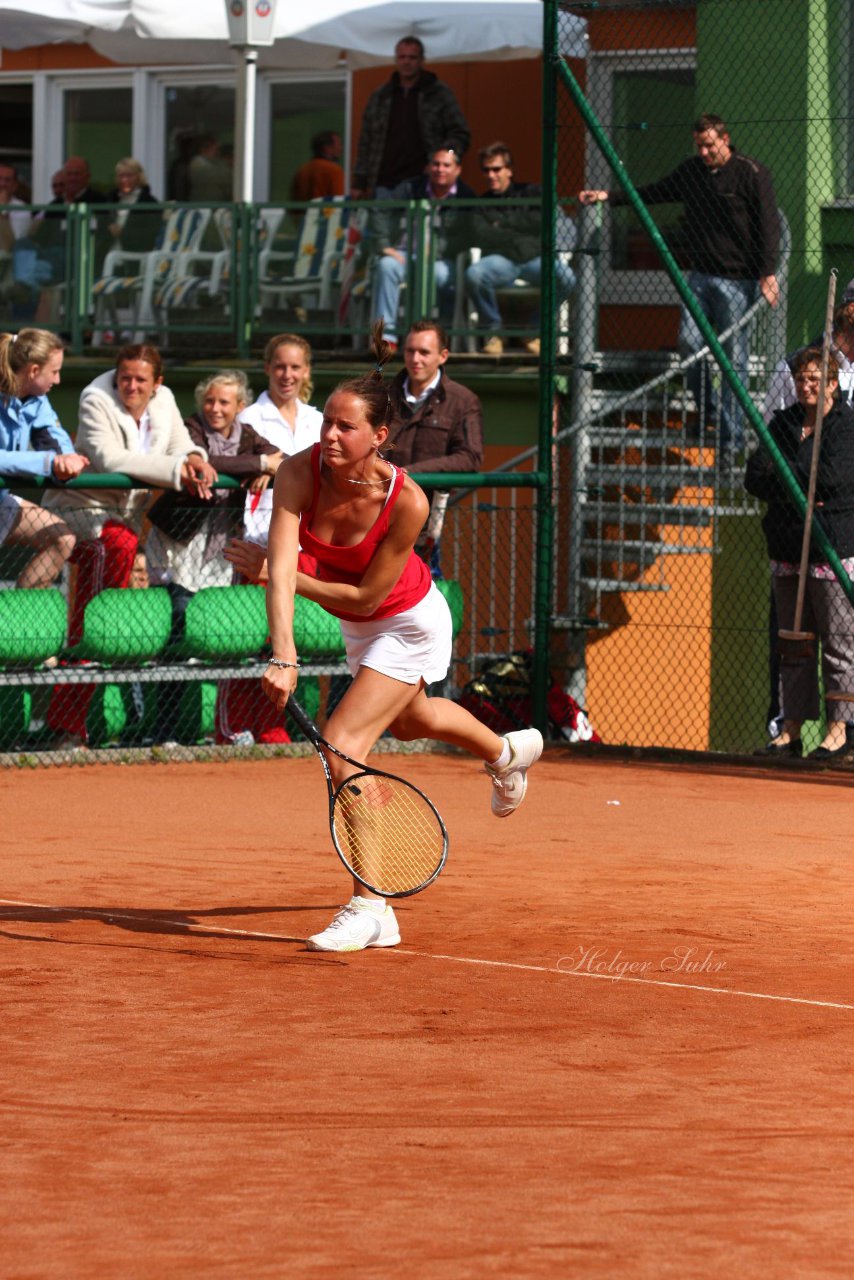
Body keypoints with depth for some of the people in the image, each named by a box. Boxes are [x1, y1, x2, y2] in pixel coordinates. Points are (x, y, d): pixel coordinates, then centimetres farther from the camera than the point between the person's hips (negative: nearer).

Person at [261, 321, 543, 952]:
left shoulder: (406, 501, -36)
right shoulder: (299, 473, -28)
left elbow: (366, 596, -28)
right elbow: (282, 569, -37)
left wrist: (301, 580, -22)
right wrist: (285, 658, -48)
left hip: (409, 624, -6)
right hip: (359, 629, 6)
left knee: (343, 745, -20)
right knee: (408, 720, 32)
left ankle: (371, 909, -11)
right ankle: (507, 751, 66)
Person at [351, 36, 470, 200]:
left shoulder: (440, 94, 6)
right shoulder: (379, 97, 16)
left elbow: (460, 135, 5)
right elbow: (365, 142, 18)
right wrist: (359, 183, 11)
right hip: (384, 185, 3)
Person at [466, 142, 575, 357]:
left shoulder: (529, 192, 18)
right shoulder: (481, 203, 19)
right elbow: (480, 236, 2)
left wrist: (506, 222, 0)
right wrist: (517, 239, -3)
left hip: (534, 258, 0)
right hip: (500, 259, 0)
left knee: (565, 276, -33)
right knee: (473, 274, -36)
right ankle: (492, 330, -12)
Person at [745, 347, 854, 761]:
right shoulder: (782, 424, 13)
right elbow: (754, 478, 4)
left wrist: (780, 473, -5)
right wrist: (800, 490, -12)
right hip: (787, 548, 5)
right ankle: (791, 729, 10)